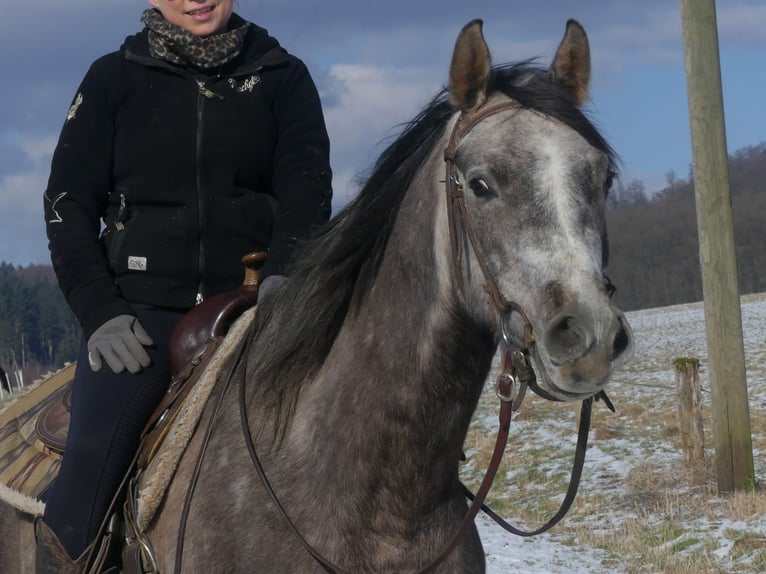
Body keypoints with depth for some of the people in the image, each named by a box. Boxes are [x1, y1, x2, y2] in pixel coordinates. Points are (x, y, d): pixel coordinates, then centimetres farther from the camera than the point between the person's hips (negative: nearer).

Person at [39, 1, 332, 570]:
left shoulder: (283, 76, 11)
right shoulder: (115, 79, 11)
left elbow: (307, 180, -3)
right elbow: (68, 203, 9)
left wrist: (285, 273, -23)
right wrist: (99, 312, -6)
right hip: (140, 310, 0)